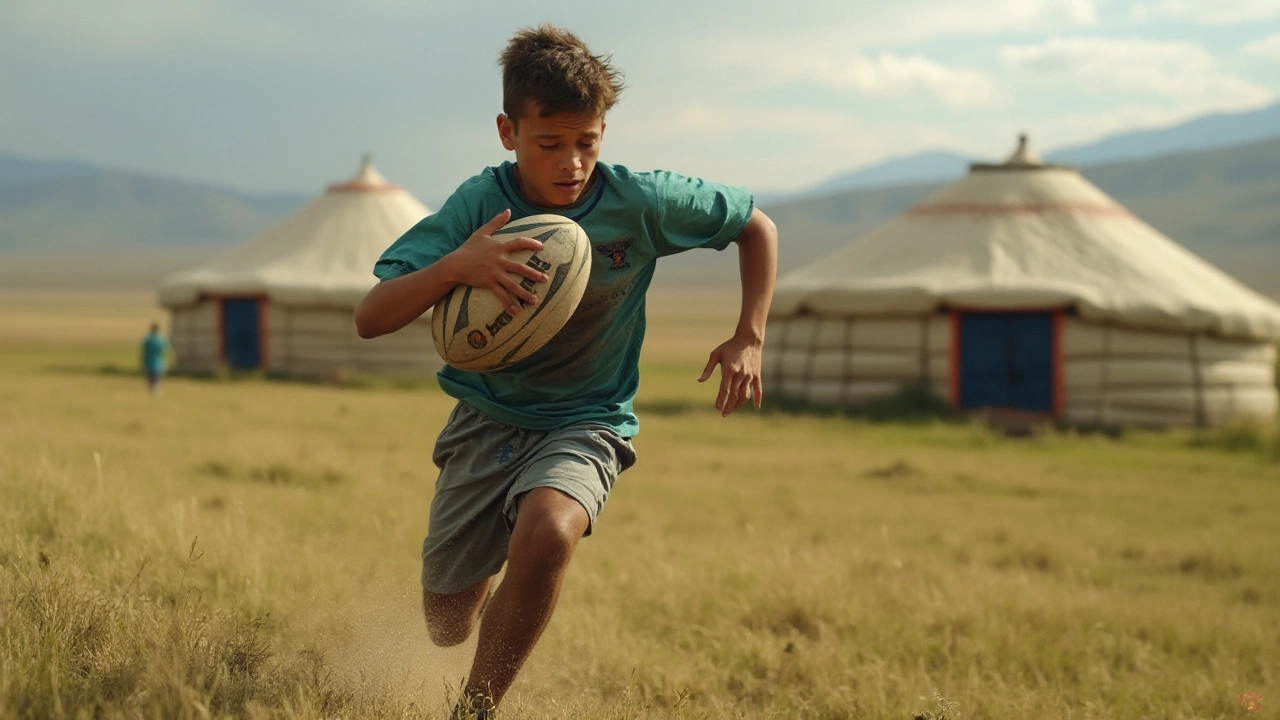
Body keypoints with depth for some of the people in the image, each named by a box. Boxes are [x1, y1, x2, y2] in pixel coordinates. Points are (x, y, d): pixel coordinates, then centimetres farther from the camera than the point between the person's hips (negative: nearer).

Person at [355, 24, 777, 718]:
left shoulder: (638, 202, -15)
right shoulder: (478, 205, -17)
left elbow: (756, 225, 3)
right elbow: (370, 319, -22)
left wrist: (749, 338, -6)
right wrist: (455, 266, -39)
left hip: (585, 422, -1)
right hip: (485, 419, 2)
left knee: (546, 535, -36)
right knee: (445, 629, 10)